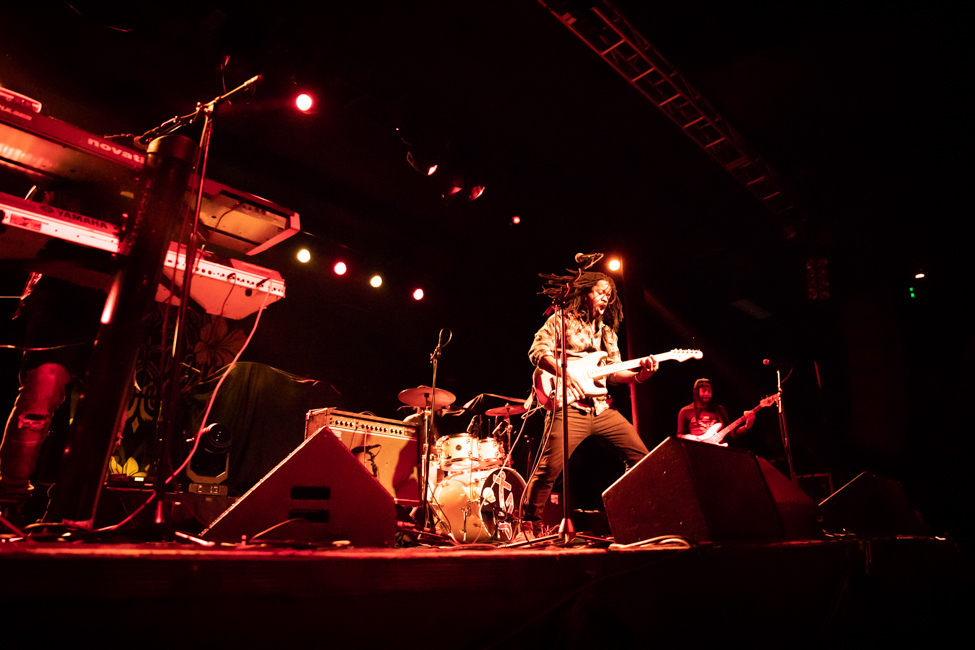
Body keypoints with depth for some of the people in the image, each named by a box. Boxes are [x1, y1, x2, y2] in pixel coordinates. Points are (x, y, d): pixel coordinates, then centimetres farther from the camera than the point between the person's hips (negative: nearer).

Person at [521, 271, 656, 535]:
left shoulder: (606, 330, 24)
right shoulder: (561, 320, 6)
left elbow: (614, 372, 18)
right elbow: (537, 351, -7)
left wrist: (639, 375, 0)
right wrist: (564, 372, -21)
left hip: (602, 408, 7)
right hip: (569, 406, -7)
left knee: (641, 457, 5)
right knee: (549, 468, -15)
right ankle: (528, 524, 0)